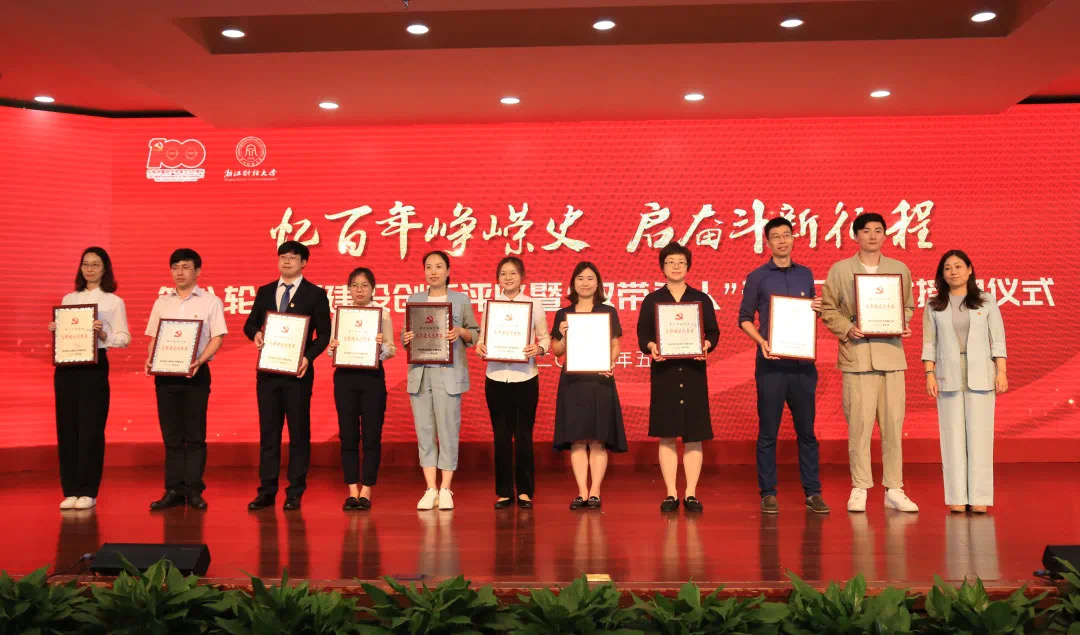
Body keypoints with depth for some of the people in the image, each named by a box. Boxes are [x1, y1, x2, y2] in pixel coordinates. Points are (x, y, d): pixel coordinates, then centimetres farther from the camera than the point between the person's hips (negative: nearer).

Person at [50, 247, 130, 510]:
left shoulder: (114, 301, 4)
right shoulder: (68, 299, 15)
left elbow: (124, 338, -3)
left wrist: (103, 334, -20)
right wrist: (54, 330, -5)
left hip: (94, 366, -4)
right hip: (66, 366, 4)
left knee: (91, 428, -3)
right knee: (67, 427, 3)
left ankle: (88, 492, 5)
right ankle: (70, 490, 11)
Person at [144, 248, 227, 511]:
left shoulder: (211, 302, 2)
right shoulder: (162, 302, 13)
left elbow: (217, 337, -4)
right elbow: (153, 336, 14)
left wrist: (199, 361, -19)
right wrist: (150, 360, -5)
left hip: (195, 373, -3)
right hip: (165, 373, 4)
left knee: (194, 434, -1)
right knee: (171, 434, 6)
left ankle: (194, 490, 4)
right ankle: (173, 490, 10)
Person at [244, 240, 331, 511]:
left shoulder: (315, 294, 1)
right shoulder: (264, 292, 13)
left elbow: (324, 333, -2)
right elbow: (249, 323, 14)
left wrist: (308, 357, -16)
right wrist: (255, 333, -9)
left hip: (298, 372, -4)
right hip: (267, 370, 4)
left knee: (299, 432, 2)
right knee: (268, 431, 7)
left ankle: (295, 492, 9)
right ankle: (267, 491, 13)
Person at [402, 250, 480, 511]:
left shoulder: (461, 299, 6)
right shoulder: (413, 300, 13)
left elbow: (475, 334, 7)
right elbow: (406, 336, 13)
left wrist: (461, 332, -12)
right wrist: (406, 338, -9)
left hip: (449, 373, -2)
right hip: (420, 372, 3)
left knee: (448, 429, -2)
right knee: (424, 430, 2)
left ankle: (445, 490, 6)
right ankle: (430, 489, 9)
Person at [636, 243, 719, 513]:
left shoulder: (701, 299, 9)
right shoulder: (652, 300, 8)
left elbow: (713, 332, 6)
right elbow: (642, 334, 3)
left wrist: (707, 345, -14)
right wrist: (651, 347, -17)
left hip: (693, 371, 0)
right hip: (663, 371, 0)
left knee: (694, 435, 1)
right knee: (666, 435, 1)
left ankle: (691, 494, 8)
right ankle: (671, 494, 9)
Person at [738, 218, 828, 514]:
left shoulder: (806, 274, 13)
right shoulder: (757, 277, 3)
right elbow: (744, 318, 4)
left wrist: (817, 309, -2)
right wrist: (761, 342, -12)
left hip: (803, 362, 3)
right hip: (771, 363, -3)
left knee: (807, 430, 6)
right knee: (768, 432, 1)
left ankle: (813, 492, 14)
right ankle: (768, 493, 9)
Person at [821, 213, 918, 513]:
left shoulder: (900, 269, 12)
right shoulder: (840, 270, 5)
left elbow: (908, 306, 18)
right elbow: (828, 308, 5)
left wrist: (905, 326, -2)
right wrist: (846, 329, -10)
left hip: (891, 353, 2)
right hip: (856, 354, -2)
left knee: (893, 423, 3)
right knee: (859, 424, -2)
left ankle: (894, 490, 12)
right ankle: (859, 488, 8)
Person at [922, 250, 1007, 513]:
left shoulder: (986, 302, 7)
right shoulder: (934, 306, 7)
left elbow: (998, 339, 4)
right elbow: (929, 344, 4)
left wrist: (1001, 371, -4)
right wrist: (929, 374, -4)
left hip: (980, 376, 0)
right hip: (948, 377, 0)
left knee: (979, 434, -2)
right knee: (953, 435, 1)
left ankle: (979, 497, 3)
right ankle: (957, 497, 4)